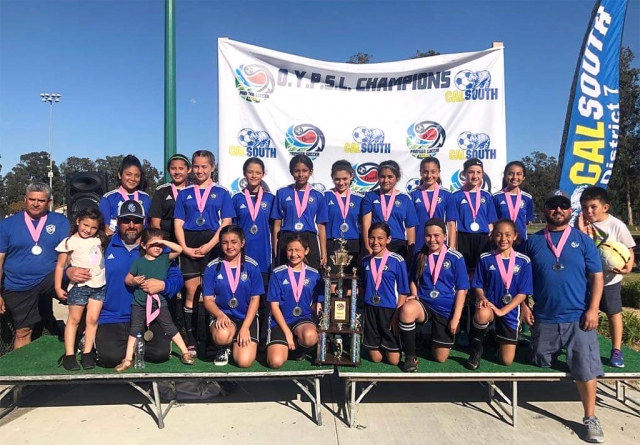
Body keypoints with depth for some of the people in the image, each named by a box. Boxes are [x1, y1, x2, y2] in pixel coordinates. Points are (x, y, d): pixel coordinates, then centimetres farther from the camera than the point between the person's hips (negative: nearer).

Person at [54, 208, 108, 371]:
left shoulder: (99, 240, 11)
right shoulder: (70, 242, -1)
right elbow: (60, 266, 0)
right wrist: (58, 287, -3)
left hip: (99, 286, 4)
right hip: (79, 286, -4)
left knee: (92, 319, 4)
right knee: (74, 319, 3)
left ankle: (87, 353, 11)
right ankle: (69, 354, 9)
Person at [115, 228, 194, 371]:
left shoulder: (164, 258, -1)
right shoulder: (138, 262, -2)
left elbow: (179, 249, -14)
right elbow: (127, 279, 3)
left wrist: (163, 241, -18)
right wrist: (134, 280, -20)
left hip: (159, 301, 0)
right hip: (139, 303, 0)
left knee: (170, 327, 3)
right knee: (135, 330, 4)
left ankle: (185, 353, 11)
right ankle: (128, 360, 11)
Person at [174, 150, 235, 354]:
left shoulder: (221, 193, 8)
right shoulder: (185, 194, 13)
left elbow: (226, 223, 0)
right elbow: (178, 223, 8)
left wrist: (210, 245, -12)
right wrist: (184, 247, -8)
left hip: (212, 245, -1)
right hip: (189, 246, 2)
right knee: (191, 292, 1)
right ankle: (191, 341, 8)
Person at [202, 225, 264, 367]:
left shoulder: (252, 266, -4)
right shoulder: (213, 267, -3)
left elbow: (255, 299, -3)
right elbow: (208, 299, -2)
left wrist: (245, 327, -13)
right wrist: (220, 315, -23)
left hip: (247, 317, 0)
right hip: (223, 316, 0)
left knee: (244, 361, -18)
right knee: (222, 336, -36)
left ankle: (237, 342, 18)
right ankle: (224, 348, 3)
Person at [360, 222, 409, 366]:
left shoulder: (397, 260, -10)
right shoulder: (365, 261, 4)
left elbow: (403, 292, -8)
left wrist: (397, 315, -12)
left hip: (390, 310, -3)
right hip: (370, 310, 3)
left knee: (393, 360, 3)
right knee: (375, 358, 9)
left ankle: (394, 346, 33)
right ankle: (376, 346, 40)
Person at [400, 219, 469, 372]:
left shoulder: (455, 257, -7)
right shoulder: (420, 256, 1)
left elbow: (462, 290, -5)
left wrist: (456, 318, -9)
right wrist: (414, 295, -7)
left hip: (446, 310, -1)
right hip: (423, 304, 1)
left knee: (440, 358, 4)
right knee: (406, 309, -37)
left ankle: (437, 335, 39)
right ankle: (410, 357, -18)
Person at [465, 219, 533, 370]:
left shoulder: (523, 261, -4)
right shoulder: (485, 259, -4)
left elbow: (523, 292, -5)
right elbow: (478, 286, 1)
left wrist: (503, 310, -16)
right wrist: (482, 298, -22)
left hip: (510, 311, 1)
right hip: (489, 306, -1)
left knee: (507, 360, 1)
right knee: (483, 315, -41)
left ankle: (498, 338, 36)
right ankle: (476, 350, -12)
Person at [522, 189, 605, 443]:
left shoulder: (583, 241, 2)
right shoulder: (533, 242, 4)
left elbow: (596, 277, 0)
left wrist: (593, 310, -9)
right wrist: (524, 306, 0)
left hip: (578, 318, -1)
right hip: (544, 318, 2)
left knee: (585, 367, -2)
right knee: (541, 364, 12)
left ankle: (590, 419, 11)